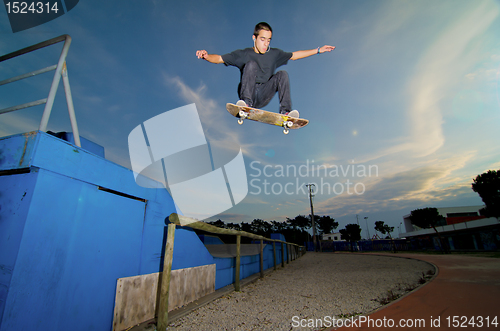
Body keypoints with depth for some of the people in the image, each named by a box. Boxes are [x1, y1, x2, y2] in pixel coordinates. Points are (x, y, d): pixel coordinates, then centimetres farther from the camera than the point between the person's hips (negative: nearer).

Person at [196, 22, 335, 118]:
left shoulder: (274, 54, 16)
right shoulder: (244, 54, 6)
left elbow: (294, 55, 21)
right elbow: (219, 58, 3)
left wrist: (318, 50, 19)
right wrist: (206, 55, -18)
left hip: (263, 96, 3)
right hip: (248, 95, -2)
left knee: (283, 74, -17)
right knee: (251, 64, -22)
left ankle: (285, 111, -29)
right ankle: (246, 102, -35)